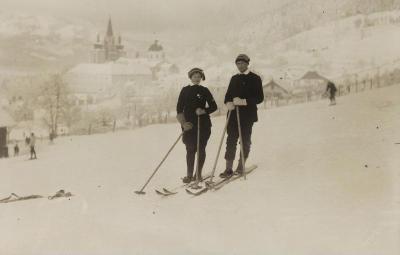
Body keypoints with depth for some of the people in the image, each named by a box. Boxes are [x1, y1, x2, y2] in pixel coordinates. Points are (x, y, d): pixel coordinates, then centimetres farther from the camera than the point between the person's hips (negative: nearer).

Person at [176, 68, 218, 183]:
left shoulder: (204, 91, 7)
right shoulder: (185, 90, 8)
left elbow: (214, 106, 6)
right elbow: (179, 108, 6)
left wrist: (203, 111, -12)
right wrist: (183, 123, -4)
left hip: (203, 124, 0)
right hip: (189, 125, 0)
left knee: (201, 149, 1)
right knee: (191, 149, -5)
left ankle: (198, 174, 10)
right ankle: (189, 175, -1)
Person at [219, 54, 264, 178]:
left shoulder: (255, 78, 1)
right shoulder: (234, 79, 16)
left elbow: (260, 98, -7)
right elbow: (228, 94, 15)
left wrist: (244, 101, -19)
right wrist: (228, 103, -8)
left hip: (248, 115, -3)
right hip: (234, 113, 3)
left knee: (245, 141, 6)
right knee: (231, 140, -3)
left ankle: (241, 166, 18)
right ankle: (229, 168, -2)